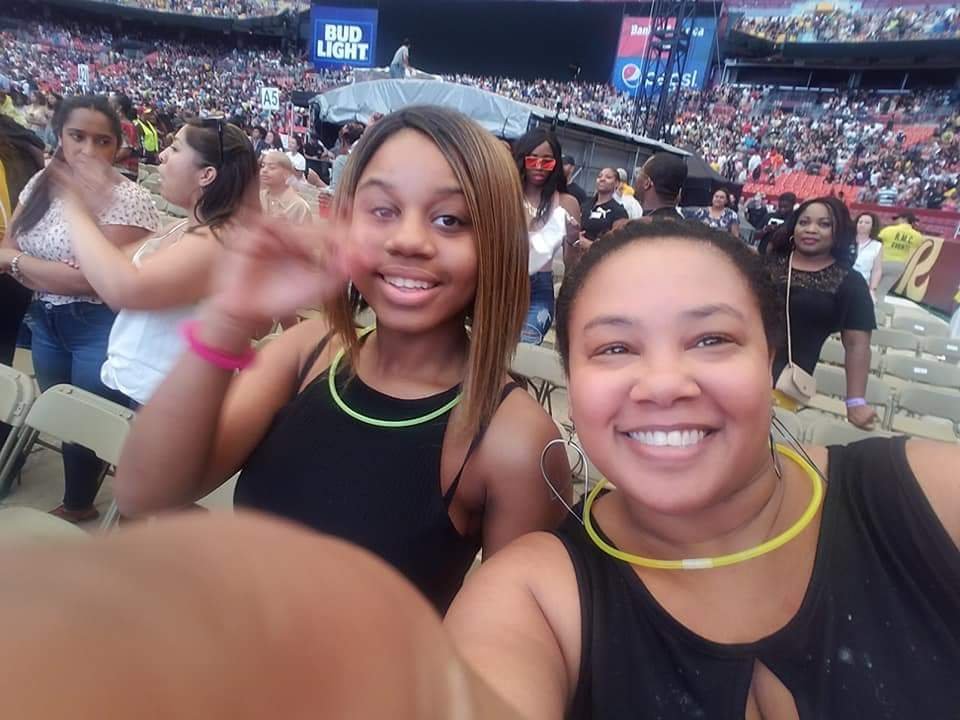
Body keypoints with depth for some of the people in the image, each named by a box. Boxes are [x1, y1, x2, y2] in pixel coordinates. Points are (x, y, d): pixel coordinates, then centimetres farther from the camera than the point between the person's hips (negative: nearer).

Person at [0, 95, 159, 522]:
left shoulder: (127, 199, -16)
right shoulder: (42, 183, 6)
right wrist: (56, 277, -14)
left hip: (100, 329, -6)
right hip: (45, 322, 7)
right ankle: (77, 503, 41)